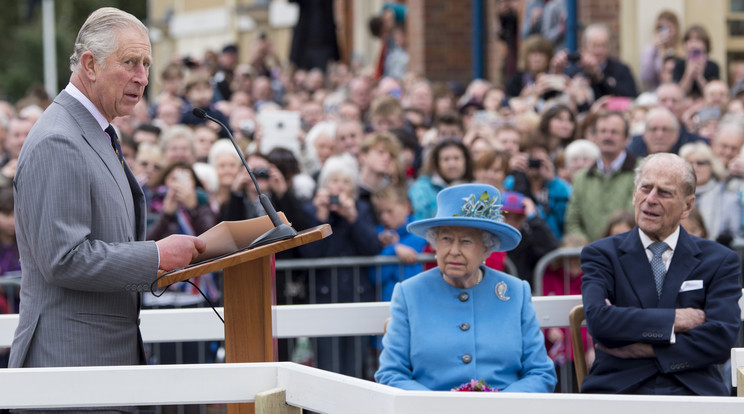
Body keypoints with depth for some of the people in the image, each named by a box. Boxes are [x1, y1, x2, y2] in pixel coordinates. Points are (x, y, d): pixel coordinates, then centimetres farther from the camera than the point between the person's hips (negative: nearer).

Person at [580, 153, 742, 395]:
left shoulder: (719, 261, 13)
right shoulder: (602, 255, 12)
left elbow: (721, 339, -1)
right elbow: (598, 320, -7)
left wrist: (645, 349, -8)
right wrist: (675, 319, -7)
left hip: (692, 391, 0)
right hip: (619, 388, 0)